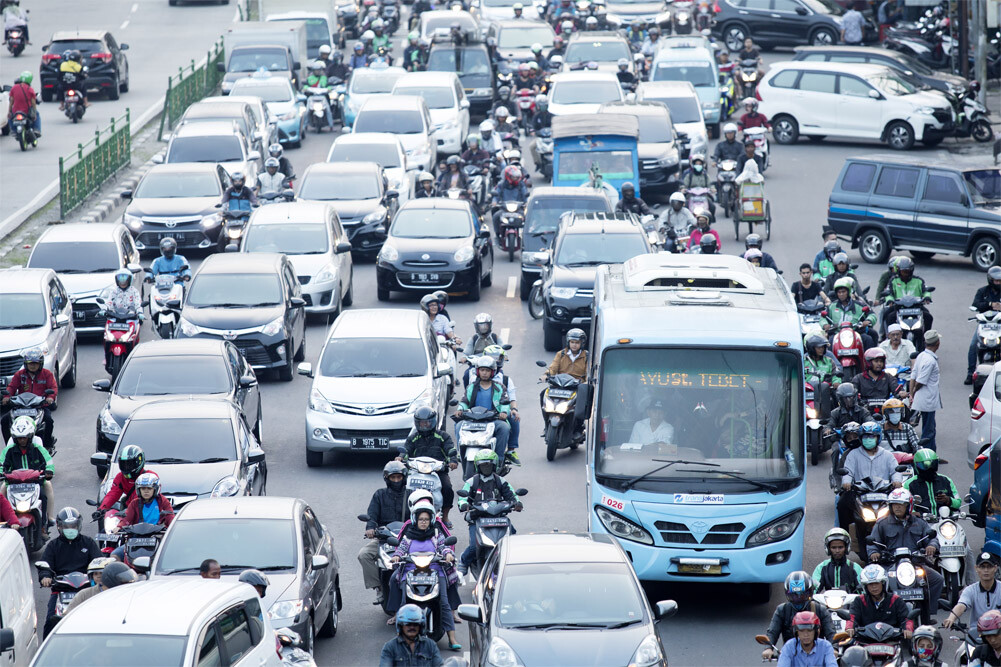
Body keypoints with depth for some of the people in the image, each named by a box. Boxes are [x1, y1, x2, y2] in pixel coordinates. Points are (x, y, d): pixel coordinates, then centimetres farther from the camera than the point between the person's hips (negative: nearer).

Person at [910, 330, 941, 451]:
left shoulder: (921, 356, 7)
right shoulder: (930, 360, -21)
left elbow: (913, 377, 9)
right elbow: (920, 381, -19)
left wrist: (911, 394, 10)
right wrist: (913, 393, -2)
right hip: (928, 400, -9)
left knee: (930, 429, 18)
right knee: (928, 432, -3)